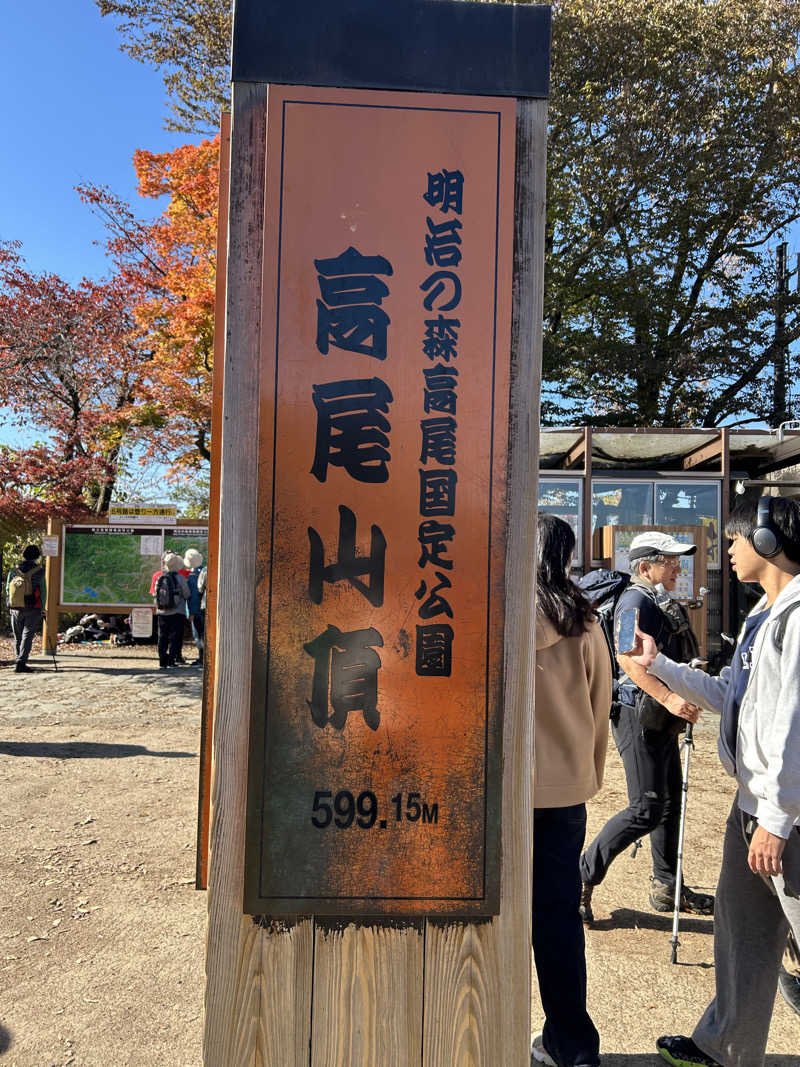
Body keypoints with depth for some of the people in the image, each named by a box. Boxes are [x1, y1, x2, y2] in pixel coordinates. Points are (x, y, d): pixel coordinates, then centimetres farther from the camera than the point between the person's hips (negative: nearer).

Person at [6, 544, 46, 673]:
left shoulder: (13, 571, 3)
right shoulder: (39, 571, -7)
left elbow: (7, 590, 9)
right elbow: (43, 591, -4)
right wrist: (42, 608, 5)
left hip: (15, 609, 3)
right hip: (33, 610, -3)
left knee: (17, 637, 14)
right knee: (27, 636, -3)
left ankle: (18, 662, 22)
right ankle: (21, 663, -13)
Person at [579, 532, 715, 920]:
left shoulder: (664, 604, 18)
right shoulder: (636, 600, -13)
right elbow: (629, 658, -27)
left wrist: (686, 701, 20)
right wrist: (668, 697, -34)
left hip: (661, 719, 10)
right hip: (639, 716, -10)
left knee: (671, 802, 17)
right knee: (646, 810, -9)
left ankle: (666, 887, 31)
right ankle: (581, 879, 2)